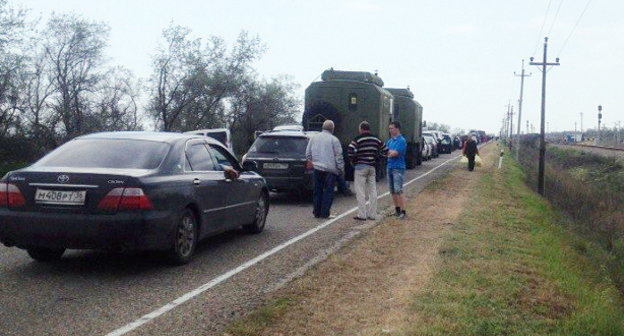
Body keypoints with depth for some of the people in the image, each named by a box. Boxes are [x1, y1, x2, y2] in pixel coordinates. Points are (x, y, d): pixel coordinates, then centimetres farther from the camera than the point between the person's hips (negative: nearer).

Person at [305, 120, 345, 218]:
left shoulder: (313, 138, 7)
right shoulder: (334, 140, -7)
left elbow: (308, 154, 11)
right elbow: (338, 157, -6)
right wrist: (341, 169, 3)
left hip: (317, 169, 4)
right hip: (330, 170, -4)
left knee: (317, 191, 11)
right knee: (328, 191, 1)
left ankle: (317, 212, 14)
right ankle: (325, 213, -1)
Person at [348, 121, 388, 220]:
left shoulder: (358, 139, -7)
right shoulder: (376, 139, 11)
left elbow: (350, 150, -19)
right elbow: (385, 151, 16)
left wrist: (352, 160, -3)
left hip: (360, 166, -5)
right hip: (372, 167, 5)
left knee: (360, 191, -2)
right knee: (372, 191, 10)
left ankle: (362, 214, -4)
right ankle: (372, 214, 12)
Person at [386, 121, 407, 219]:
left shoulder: (402, 140, -10)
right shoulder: (389, 140, 14)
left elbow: (395, 153, -17)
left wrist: (389, 152, -1)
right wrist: (392, 152, -6)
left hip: (398, 167, -8)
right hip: (390, 167, 8)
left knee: (398, 190, -12)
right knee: (392, 191, 11)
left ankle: (403, 211, -10)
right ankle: (397, 209, 20)